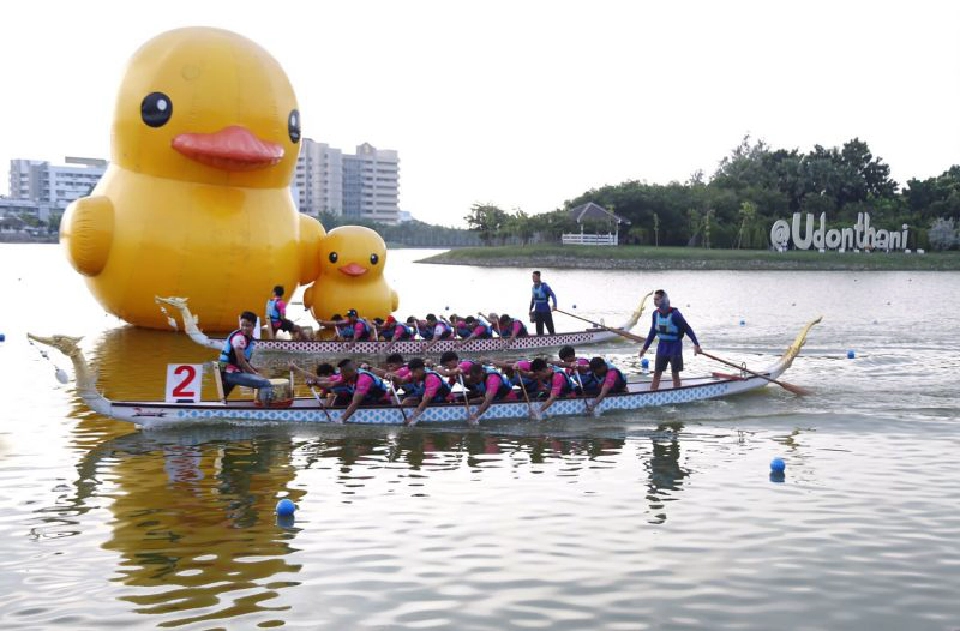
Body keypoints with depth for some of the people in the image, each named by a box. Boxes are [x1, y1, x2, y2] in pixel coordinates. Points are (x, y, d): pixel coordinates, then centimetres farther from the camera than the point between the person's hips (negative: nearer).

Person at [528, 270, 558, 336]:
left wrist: (554, 305, -24)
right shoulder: (534, 286, 8)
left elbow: (553, 295, -14)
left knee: (550, 328, -3)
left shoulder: (545, 286, -13)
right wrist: (531, 309, 19)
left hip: (546, 311, -6)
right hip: (537, 311, 6)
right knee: (539, 330, 9)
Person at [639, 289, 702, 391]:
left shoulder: (674, 314, -18)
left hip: (675, 346, -5)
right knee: (657, 373, 5)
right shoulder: (656, 314, 0)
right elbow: (653, 331, 12)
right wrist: (645, 347, 15)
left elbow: (687, 329, -14)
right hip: (662, 345, 5)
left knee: (675, 374, 3)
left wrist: (696, 344, -19)